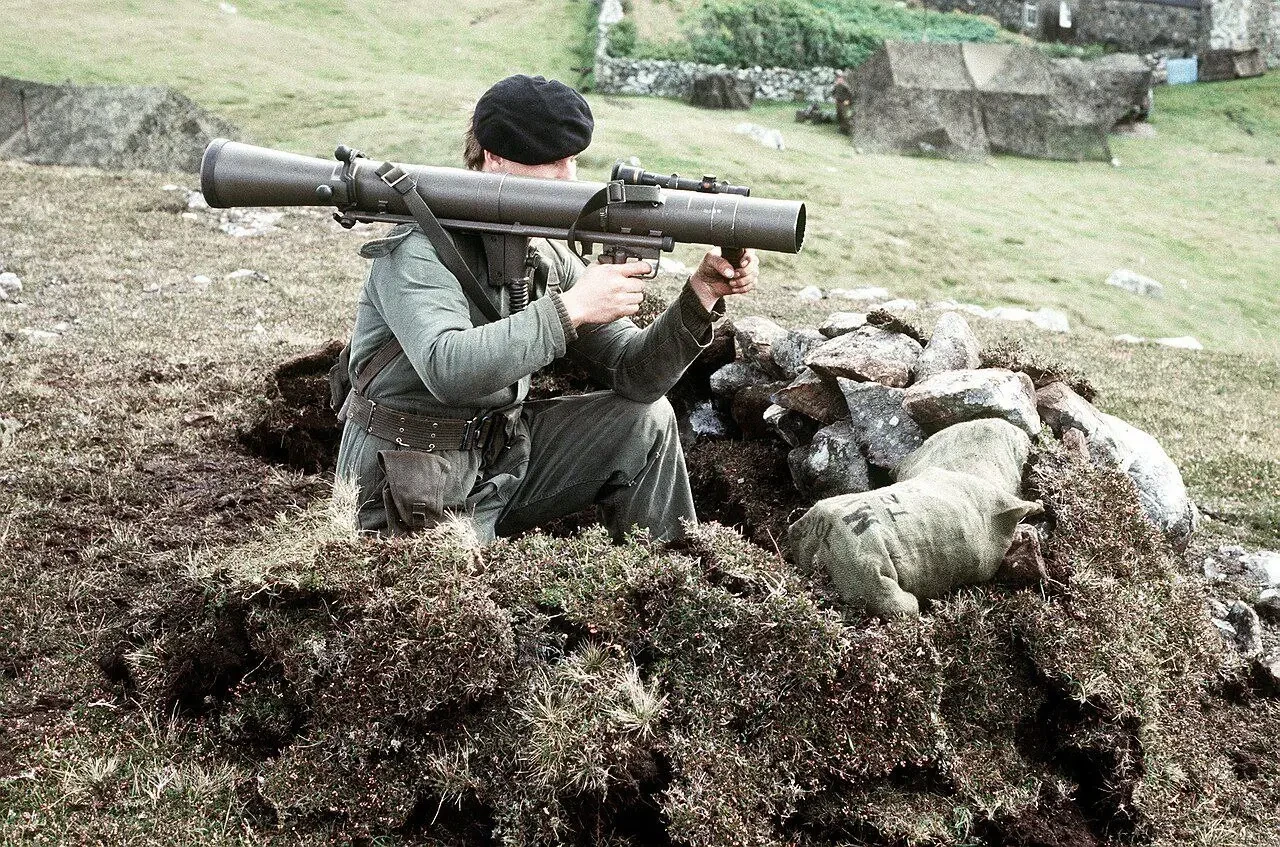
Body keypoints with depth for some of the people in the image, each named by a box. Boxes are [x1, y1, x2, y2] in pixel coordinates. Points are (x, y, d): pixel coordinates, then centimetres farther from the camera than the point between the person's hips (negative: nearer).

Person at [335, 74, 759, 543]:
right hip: (408, 501, -6)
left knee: (646, 419, 1)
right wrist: (571, 307, -35)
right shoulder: (420, 250, -19)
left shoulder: (548, 257, 1)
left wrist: (702, 294, -16)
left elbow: (633, 374, -1)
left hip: (502, 463, 7)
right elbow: (446, 370, -38)